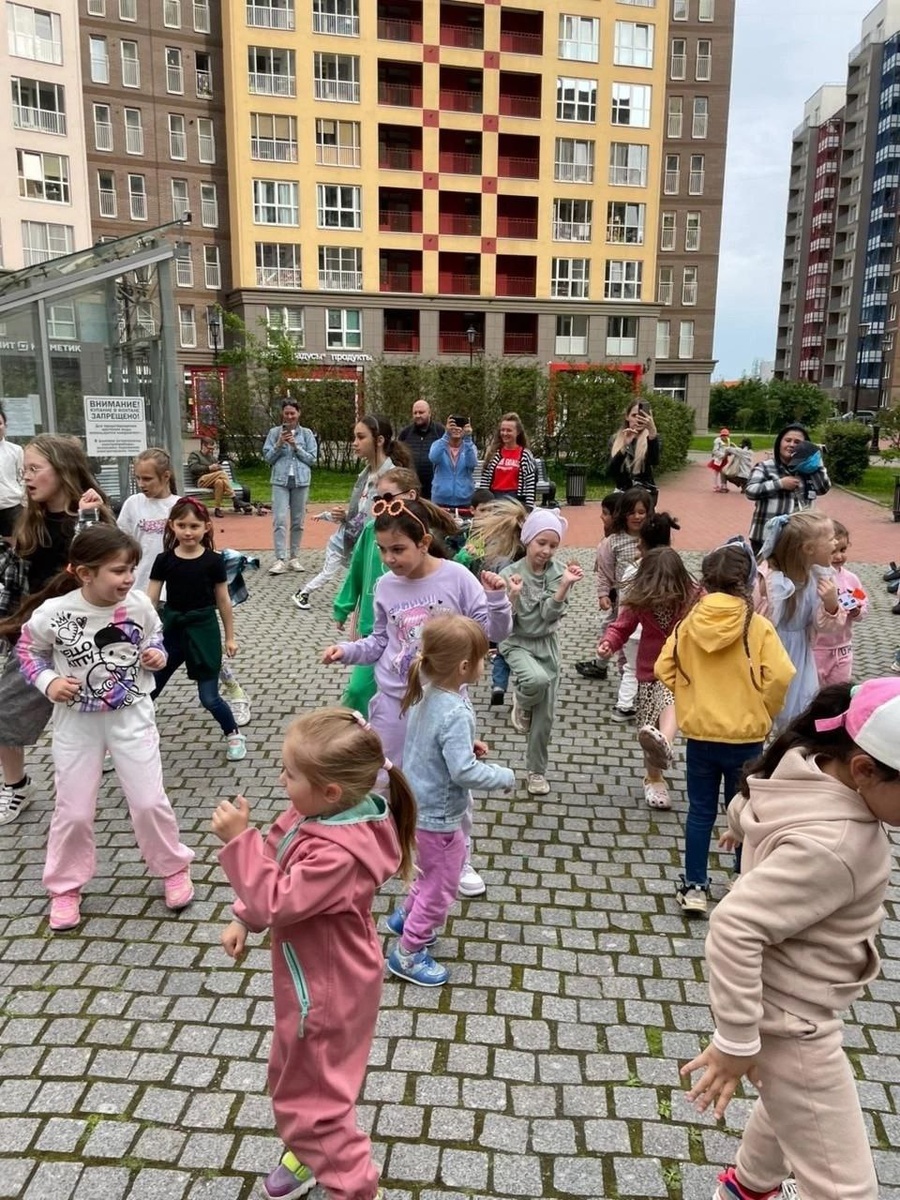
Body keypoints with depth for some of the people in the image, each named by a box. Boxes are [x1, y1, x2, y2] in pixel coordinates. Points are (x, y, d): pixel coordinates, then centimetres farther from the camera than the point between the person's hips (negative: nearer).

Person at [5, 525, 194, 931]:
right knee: (73, 810, 8)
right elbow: (28, 649, 0)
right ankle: (66, 887, 32)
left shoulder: (139, 605, -14)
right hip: (77, 721, 0)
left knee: (149, 801, 4)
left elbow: (154, 637, 8)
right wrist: (48, 682, -15)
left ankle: (174, 868, 28)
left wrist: (157, 654, -13)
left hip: (131, 716, 1)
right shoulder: (52, 613, -19)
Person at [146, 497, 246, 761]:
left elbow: (223, 601, 1)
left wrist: (230, 637, 5)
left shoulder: (213, 561, -7)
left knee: (209, 697, 2)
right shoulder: (164, 560, -3)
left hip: (203, 630, -2)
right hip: (172, 629, 2)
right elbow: (150, 600, -2)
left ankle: (235, 735, 26)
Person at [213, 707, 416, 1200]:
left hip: (324, 991, -9)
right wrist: (242, 919, 7)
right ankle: (310, 1151, 56)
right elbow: (277, 871, 6)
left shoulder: (338, 853, -38)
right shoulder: (319, 814, -10)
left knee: (311, 1095, 11)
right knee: (293, 1075, 31)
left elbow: (276, 901, -34)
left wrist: (237, 839, -34)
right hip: (311, 978, 9)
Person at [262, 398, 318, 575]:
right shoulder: (274, 432, 5)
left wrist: (296, 447, -9)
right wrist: (279, 444, -10)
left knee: (297, 521, 6)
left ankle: (294, 558, 14)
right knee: (280, 520, -10)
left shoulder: (307, 433, 5)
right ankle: (279, 560, -11)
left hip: (301, 481, 1)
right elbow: (268, 457, 4)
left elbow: (312, 459, 2)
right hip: (280, 481, -1)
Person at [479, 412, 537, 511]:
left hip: (516, 499, -3)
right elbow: (484, 480, 7)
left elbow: (530, 484, -5)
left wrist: (529, 508, -10)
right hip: (493, 498, 3)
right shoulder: (493, 452, 6)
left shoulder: (525, 455, -3)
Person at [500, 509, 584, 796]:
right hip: (517, 643, -3)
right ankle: (521, 701, 1)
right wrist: (513, 596, -30)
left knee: (544, 715, 6)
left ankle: (537, 771, 25)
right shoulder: (510, 573, -11)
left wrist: (565, 584, -26)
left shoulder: (558, 572, -5)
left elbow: (550, 614, -14)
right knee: (538, 679, -35)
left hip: (547, 645, 3)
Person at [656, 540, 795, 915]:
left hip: (699, 734, 1)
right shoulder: (757, 626, -13)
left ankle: (694, 887, 20)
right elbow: (781, 676, -18)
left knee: (700, 812, 14)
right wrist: (763, 712, -1)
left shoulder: (690, 623, -7)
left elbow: (664, 668, -5)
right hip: (745, 738, -1)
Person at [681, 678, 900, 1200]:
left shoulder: (813, 762, -10)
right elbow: (734, 925, -38)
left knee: (792, 1098, 35)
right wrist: (736, 1041, -29)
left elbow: (746, 802, 12)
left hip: (791, 995, 10)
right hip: (790, 1020, -10)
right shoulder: (831, 845, -36)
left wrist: (747, 833, 34)